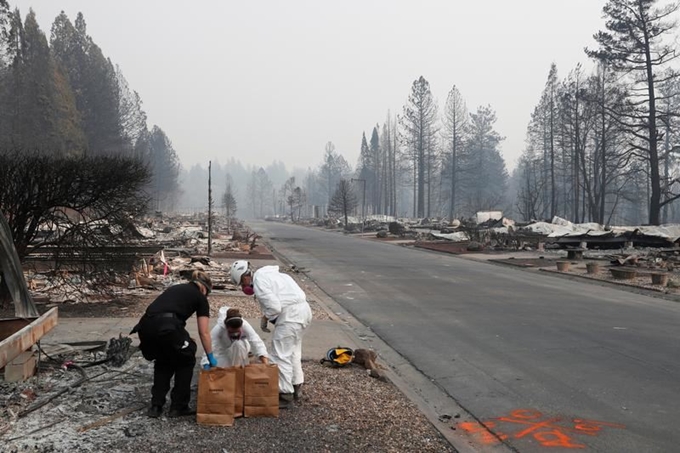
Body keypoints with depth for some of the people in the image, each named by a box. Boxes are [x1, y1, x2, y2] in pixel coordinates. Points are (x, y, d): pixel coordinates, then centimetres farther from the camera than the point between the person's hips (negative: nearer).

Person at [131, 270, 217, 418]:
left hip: (145, 326, 6)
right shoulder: (200, 298, 18)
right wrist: (211, 358, 22)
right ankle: (178, 407, 22)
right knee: (185, 361, 21)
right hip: (167, 327, -5)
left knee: (163, 362, 30)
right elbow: (204, 332, 14)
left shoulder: (176, 288, 33)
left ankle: (156, 406, 25)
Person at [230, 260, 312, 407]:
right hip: (303, 309, 10)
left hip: (291, 315, -10)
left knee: (280, 355, -1)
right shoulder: (268, 274, 19)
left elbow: (274, 307, -19)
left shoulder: (258, 282, -12)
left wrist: (265, 318, 0)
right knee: (293, 351, 23)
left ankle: (285, 394, 4)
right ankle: (296, 387, 33)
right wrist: (269, 318, 13)